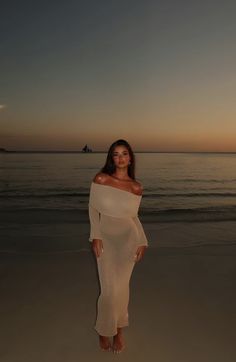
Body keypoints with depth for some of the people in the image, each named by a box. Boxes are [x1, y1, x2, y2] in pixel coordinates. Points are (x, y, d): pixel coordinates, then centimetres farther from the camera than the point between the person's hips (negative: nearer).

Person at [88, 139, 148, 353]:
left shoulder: (136, 188, -2)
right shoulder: (101, 179, -8)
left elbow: (134, 217, 8)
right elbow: (93, 209, -2)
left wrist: (142, 242, 0)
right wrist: (96, 236, -10)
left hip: (128, 240, 2)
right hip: (106, 240, -1)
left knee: (122, 287, 10)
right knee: (110, 289, 0)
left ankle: (118, 330, 36)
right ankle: (105, 330, 31)